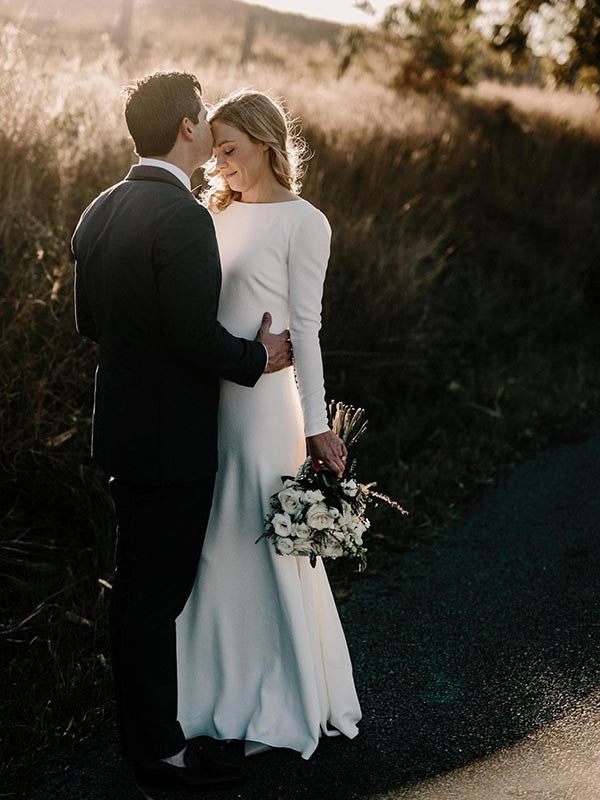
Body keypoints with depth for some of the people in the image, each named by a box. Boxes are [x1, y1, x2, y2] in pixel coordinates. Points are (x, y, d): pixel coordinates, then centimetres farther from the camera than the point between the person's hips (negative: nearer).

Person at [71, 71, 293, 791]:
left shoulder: (100, 211, 7)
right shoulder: (183, 217, -21)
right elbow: (195, 335, -25)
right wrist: (260, 356, -8)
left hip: (120, 427, 9)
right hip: (172, 437, -9)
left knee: (137, 584, 20)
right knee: (157, 591, 2)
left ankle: (140, 726, 35)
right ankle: (160, 749, 16)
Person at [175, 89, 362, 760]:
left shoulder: (302, 222, -7)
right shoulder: (216, 213, 11)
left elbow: (305, 327, -9)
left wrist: (316, 425, -11)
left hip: (261, 401, -6)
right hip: (204, 398, 6)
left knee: (266, 545, 4)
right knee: (212, 545, 13)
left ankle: (282, 705, 22)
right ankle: (220, 687, 30)